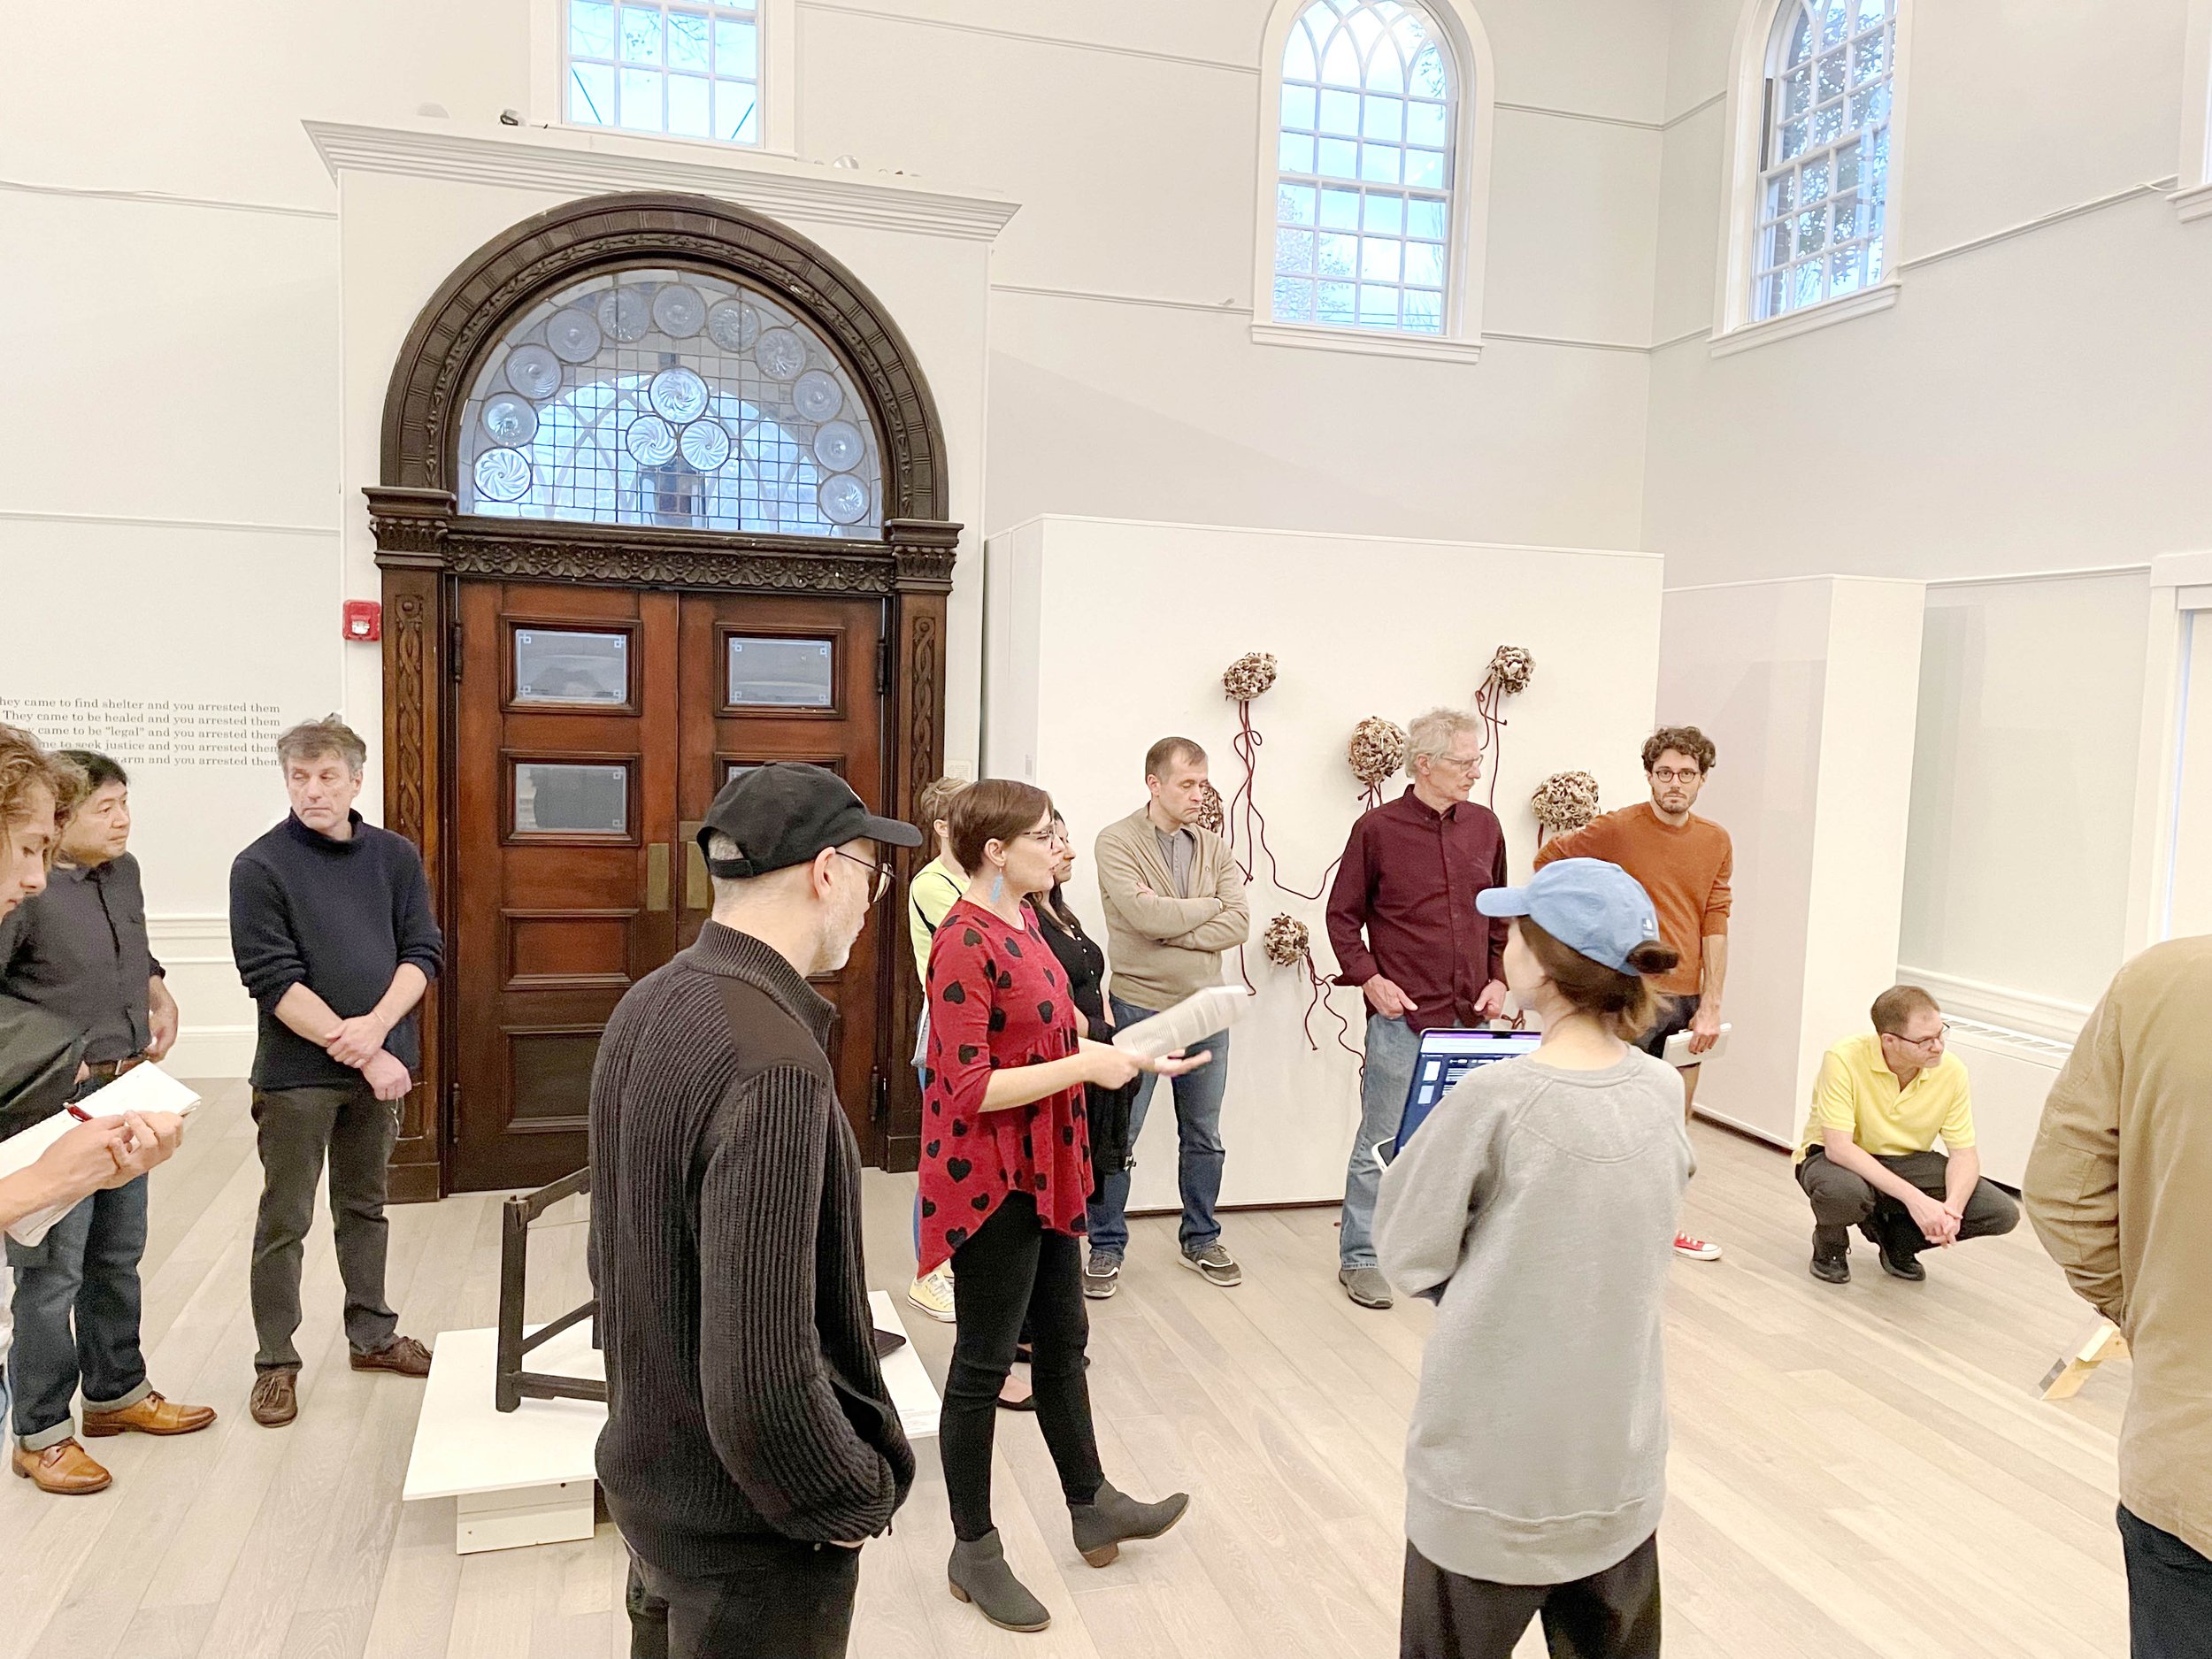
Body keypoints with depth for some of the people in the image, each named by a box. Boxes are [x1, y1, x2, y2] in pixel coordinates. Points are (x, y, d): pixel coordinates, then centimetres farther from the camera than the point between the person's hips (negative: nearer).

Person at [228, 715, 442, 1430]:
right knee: (284, 1220, 6)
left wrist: (374, 1028, -16)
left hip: (379, 1060, 4)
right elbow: (274, 980, -14)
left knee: (365, 1205, 17)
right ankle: (276, 1359, 20)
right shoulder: (260, 867, -9)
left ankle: (372, 1335, 30)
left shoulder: (396, 856, 2)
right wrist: (359, 1054, -18)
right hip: (297, 1072, -3)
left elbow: (423, 951, 0)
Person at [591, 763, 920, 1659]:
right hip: (749, 1534, -8)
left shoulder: (646, 1007, -1)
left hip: (649, 1477, 8)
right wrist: (856, 1498, -14)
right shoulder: (772, 1062, -30)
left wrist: (651, 1428, 17)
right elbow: (764, 1382, -31)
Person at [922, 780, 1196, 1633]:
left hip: (1044, 1171, 9)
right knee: (985, 1362, 7)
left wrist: (1133, 1055, 4)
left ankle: (1091, 1507, 41)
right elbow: (968, 1089, -25)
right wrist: (1086, 1067, -24)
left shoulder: (1022, 919, 5)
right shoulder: (965, 941, -22)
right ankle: (974, 1552, 26)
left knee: (1063, 1338, 22)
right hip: (991, 1180, -9)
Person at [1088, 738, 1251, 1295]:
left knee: (1203, 1135, 16)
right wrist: (1209, 906, -9)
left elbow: (1239, 924, -7)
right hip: (1138, 1007, -4)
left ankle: (1201, 1239, 33)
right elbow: (1144, 915, -22)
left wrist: (1169, 925, -16)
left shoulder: (1213, 847, 5)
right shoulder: (1118, 842, -8)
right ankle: (1106, 1248, 20)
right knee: (1118, 1135, 5)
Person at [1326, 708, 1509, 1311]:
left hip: (1471, 1016, 5)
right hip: (1401, 1017, -4)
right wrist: (1368, 978, -11)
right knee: (1381, 1141, 4)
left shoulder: (1484, 825, 7)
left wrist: (1499, 978, 5)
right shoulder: (1377, 828, -6)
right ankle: (1359, 1258, 18)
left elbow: (1500, 915, 16)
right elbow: (1343, 915, 0)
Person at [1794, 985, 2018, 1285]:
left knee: (2004, 1214, -14)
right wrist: (1913, 1198, -36)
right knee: (1844, 1192, -41)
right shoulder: (1844, 1060, -26)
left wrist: (1952, 1207, -28)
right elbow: (1838, 1147, -30)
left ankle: (1897, 1238, 11)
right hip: (1839, 1159, -4)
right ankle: (1829, 1245, -2)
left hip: (1909, 1163, 5)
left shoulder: (1951, 1071, -13)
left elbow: (1964, 1153, -8)